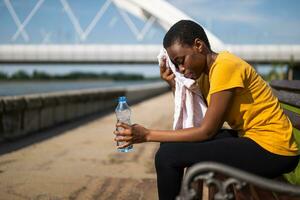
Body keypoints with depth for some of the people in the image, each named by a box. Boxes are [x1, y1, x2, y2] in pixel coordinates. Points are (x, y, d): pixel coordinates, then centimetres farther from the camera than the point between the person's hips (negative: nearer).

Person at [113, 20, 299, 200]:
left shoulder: (225, 67, -18)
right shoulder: (207, 72, 11)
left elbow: (207, 131, -19)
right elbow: (196, 122, 4)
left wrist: (148, 135, -16)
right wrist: (175, 85, -2)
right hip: (253, 139, 10)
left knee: (168, 154, -15)